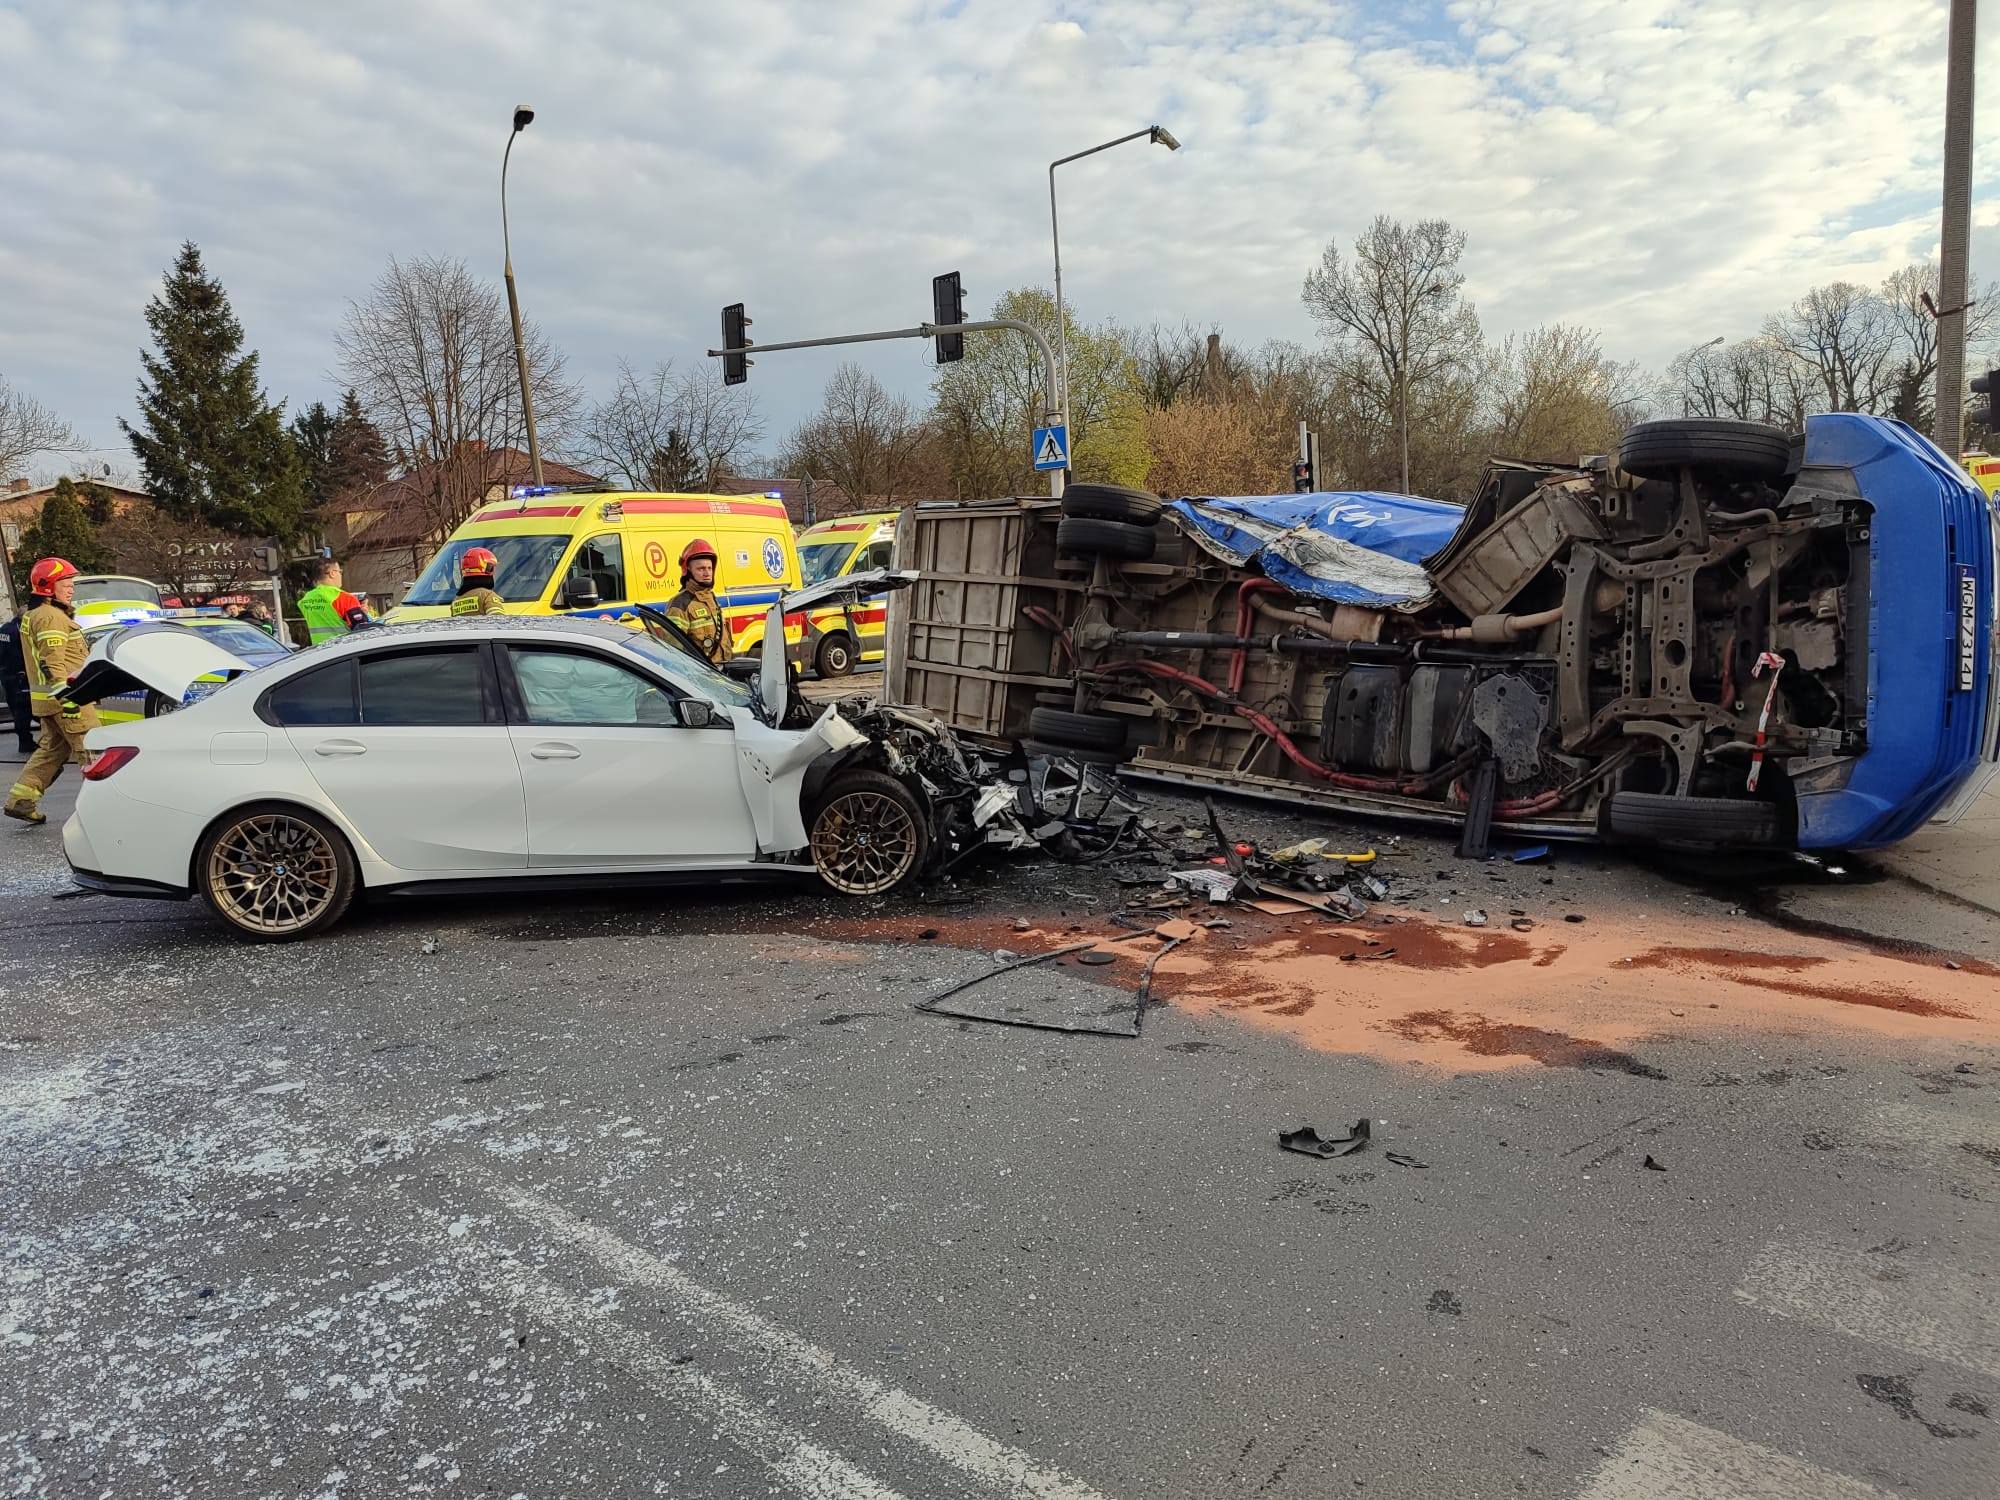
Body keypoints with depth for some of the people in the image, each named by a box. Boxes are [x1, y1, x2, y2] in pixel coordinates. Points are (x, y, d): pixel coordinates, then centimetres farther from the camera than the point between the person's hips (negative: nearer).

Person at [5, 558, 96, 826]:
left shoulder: (34, 616, 21)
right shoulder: (50, 617, -13)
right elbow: (52, 662, -22)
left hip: (48, 700, 10)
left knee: (51, 749, 16)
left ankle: (20, 800, 15)